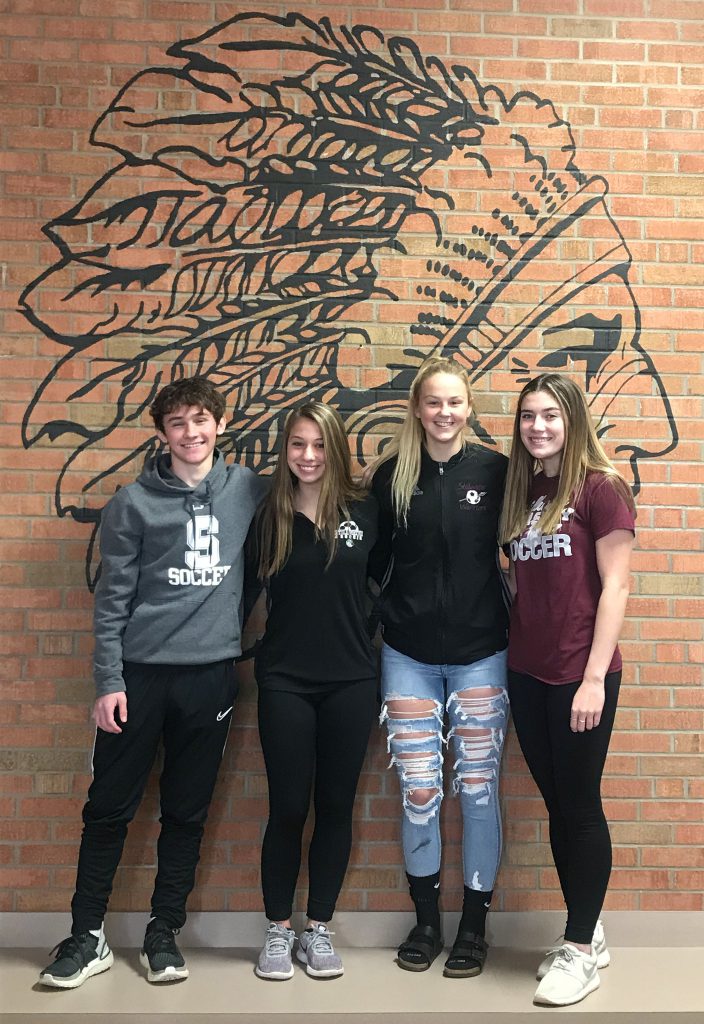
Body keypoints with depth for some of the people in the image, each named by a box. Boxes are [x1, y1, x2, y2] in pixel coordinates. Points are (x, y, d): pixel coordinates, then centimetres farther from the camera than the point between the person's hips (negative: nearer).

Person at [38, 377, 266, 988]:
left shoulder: (248, 490, 3)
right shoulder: (135, 502, -1)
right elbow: (113, 597, -2)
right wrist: (108, 680, -6)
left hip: (211, 673, 1)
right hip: (140, 671, -1)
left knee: (187, 813, 10)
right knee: (109, 809, 6)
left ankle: (164, 932, 26)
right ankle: (88, 936, 22)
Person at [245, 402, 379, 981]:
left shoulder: (364, 511, -2)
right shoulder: (270, 516, 0)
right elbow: (245, 591, 3)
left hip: (351, 681, 1)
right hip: (285, 681, 0)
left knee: (336, 806, 9)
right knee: (288, 809, 6)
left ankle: (318, 929, 26)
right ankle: (278, 931, 24)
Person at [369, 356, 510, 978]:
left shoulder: (496, 470, -3)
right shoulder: (392, 475, 0)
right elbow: (372, 558, 8)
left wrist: (517, 626, -2)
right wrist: (374, 620, 2)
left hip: (480, 653, -1)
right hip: (409, 655, 1)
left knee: (477, 788, 6)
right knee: (418, 793, 6)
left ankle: (475, 926, 24)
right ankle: (426, 921, 26)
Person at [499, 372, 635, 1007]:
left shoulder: (600, 487, -8)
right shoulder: (523, 491, 11)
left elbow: (614, 586, -11)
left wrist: (594, 677, -15)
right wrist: (510, 653, 4)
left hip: (579, 675, -6)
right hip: (526, 673, 6)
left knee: (580, 807, 5)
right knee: (557, 805, 14)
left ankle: (583, 950, 21)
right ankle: (587, 930, 31)